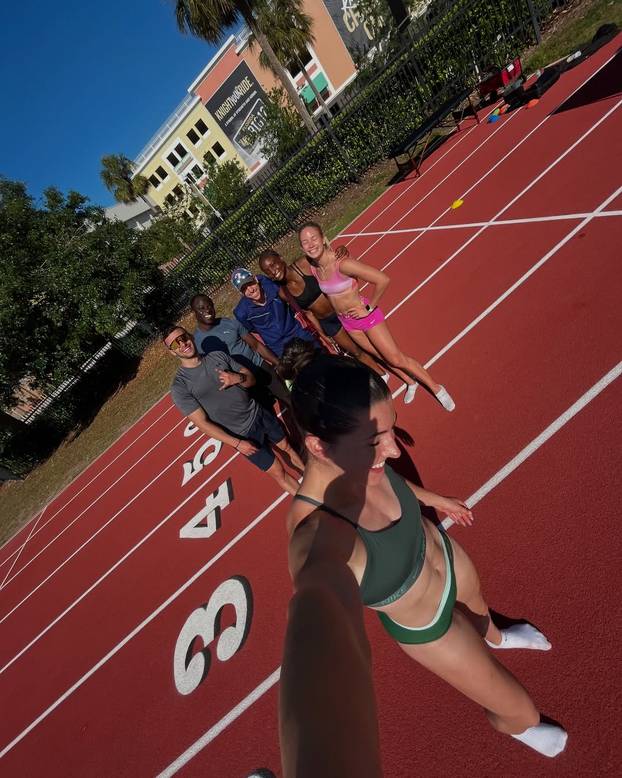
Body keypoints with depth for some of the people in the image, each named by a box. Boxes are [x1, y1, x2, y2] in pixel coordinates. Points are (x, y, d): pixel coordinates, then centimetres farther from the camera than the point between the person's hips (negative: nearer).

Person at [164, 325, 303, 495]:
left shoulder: (218, 355, 0)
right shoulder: (179, 386, -13)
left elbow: (251, 379, 3)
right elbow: (202, 423, -15)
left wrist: (238, 378, -20)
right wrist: (237, 443, -18)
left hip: (259, 413, 4)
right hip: (243, 434, -4)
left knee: (287, 447, 20)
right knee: (279, 473, 7)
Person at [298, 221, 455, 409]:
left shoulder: (342, 263, -28)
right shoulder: (312, 268, -8)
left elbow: (383, 280, -30)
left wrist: (369, 308, -19)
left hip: (365, 315, -6)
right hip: (346, 321, 6)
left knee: (397, 359, 4)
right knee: (382, 357, 21)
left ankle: (436, 388, 27)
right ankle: (411, 383, 45)